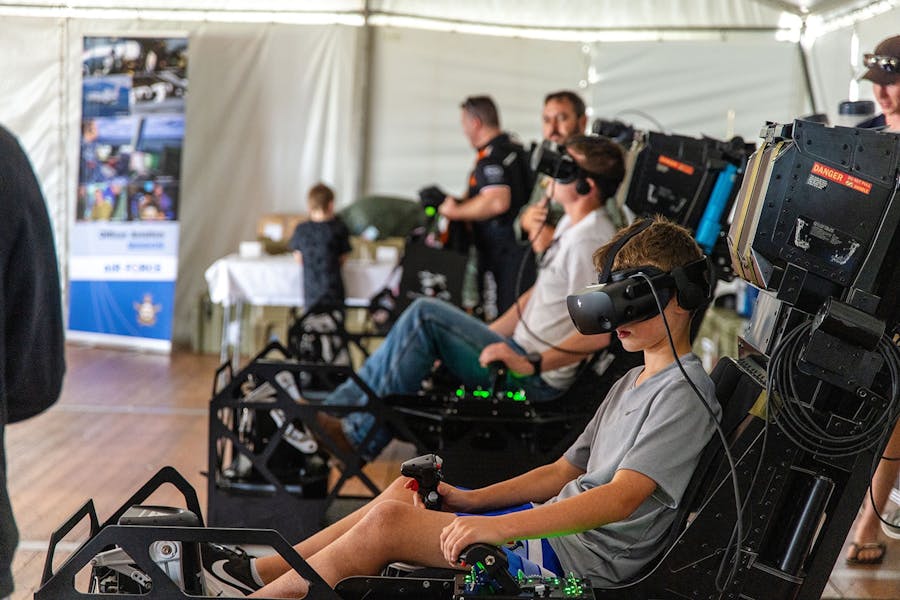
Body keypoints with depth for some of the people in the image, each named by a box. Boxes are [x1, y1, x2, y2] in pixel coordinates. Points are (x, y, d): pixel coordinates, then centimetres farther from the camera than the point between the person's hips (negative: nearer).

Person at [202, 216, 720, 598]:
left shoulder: (684, 394, -11)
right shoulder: (632, 384, 20)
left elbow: (622, 498, -23)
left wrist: (500, 526, -31)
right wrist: (468, 501, 8)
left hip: (583, 557, -9)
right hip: (556, 526, 10)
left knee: (387, 523, -15)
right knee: (405, 493, 4)